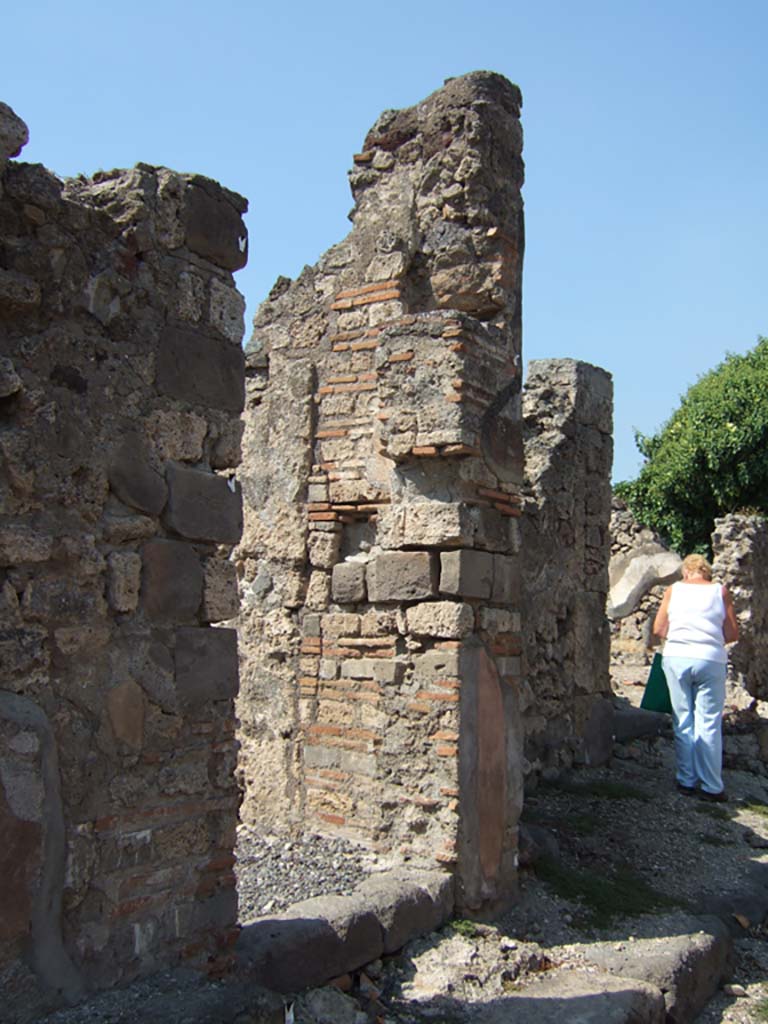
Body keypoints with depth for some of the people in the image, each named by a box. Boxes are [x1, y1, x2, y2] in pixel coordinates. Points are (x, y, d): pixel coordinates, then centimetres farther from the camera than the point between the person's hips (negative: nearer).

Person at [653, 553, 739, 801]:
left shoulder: (673, 589, 7)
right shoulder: (720, 591, 5)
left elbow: (658, 629, 6)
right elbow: (732, 634, 3)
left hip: (676, 658, 1)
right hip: (711, 660, -1)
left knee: (683, 723, 9)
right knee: (709, 724, 3)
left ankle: (687, 781, 13)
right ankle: (710, 786, 6)